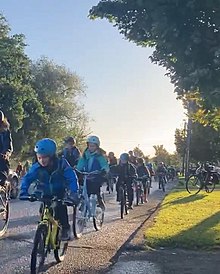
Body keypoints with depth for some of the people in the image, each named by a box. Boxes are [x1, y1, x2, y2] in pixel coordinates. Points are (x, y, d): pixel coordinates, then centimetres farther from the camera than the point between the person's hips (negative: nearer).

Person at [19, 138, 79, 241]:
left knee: (60, 207, -19)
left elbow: (72, 178, -30)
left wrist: (73, 193, -45)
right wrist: (23, 192, -36)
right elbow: (27, 178, -19)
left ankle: (65, 228, 1)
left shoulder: (61, 164, -26)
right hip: (45, 193, 2)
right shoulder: (36, 167, -19)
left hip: (60, 192, -2)